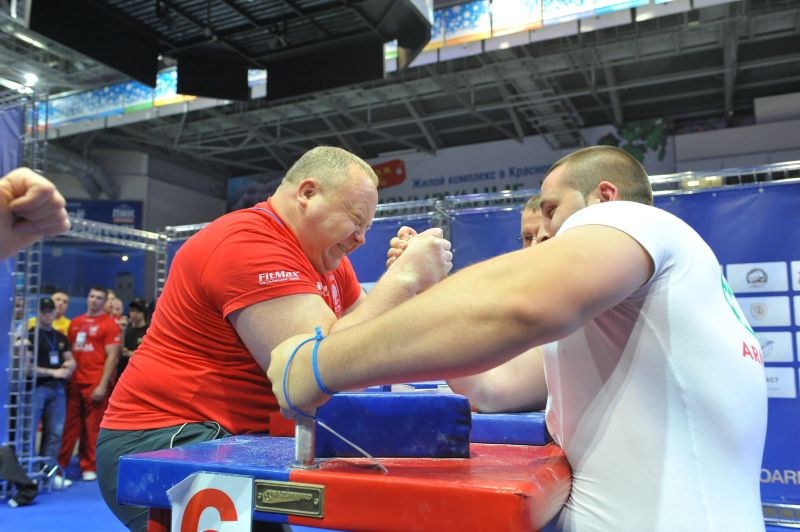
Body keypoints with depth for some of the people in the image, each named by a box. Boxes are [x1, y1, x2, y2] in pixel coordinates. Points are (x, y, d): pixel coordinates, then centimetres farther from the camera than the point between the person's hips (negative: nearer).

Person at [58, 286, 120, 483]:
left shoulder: (109, 324, -3)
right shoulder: (75, 323, 14)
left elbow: (112, 357, -7)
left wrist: (103, 385, -12)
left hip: (96, 384, -5)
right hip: (74, 382, 5)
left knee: (93, 427, 1)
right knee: (69, 425, 10)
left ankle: (89, 467, 12)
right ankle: (60, 464, 20)